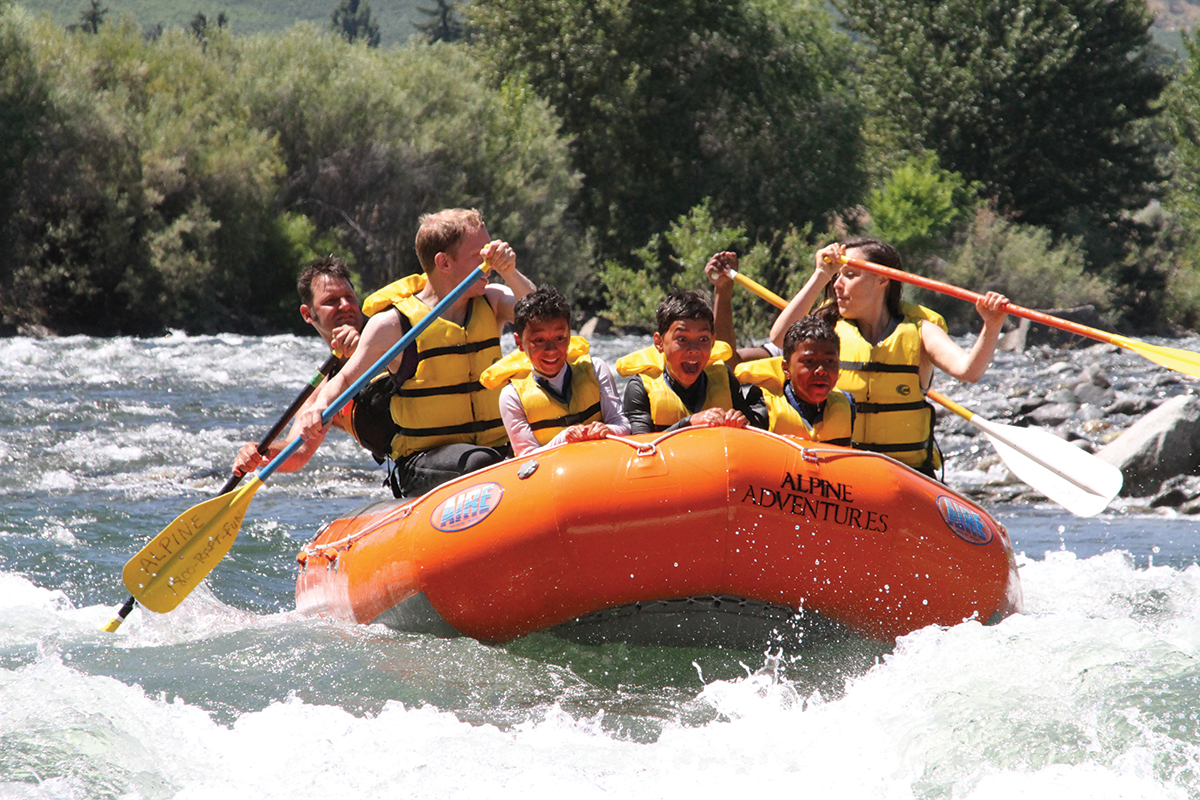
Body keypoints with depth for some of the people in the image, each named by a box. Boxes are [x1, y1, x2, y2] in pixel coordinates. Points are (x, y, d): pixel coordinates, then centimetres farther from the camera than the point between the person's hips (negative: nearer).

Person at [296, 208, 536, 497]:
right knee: (478, 462, -36)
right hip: (420, 464, -4)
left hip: (496, 449, 4)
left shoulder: (490, 302, 9)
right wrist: (320, 407, -16)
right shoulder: (393, 323, -3)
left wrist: (509, 272, -24)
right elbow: (346, 379, 5)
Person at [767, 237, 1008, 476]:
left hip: (908, 471, -1)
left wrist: (991, 327, -31)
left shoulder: (918, 332, 3)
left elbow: (968, 370, -13)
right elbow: (779, 337, -14)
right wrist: (821, 275, -11)